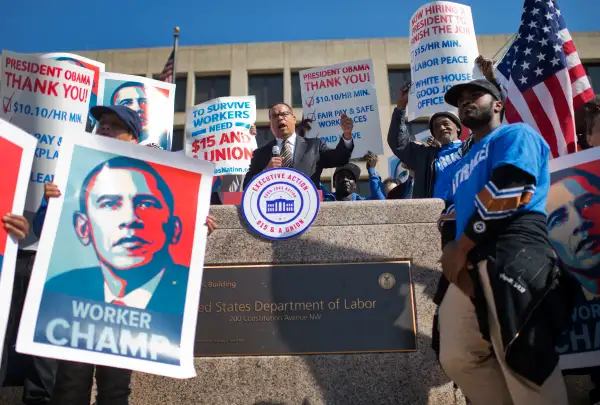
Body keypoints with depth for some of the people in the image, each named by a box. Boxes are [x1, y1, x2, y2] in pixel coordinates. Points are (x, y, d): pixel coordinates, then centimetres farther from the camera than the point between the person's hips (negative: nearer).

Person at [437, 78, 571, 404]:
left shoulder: (516, 135, 9)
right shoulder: (462, 165, 33)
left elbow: (504, 192, -8)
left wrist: (459, 248, -6)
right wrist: (454, 254, 4)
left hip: (513, 256, -8)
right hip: (468, 266, 9)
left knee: (524, 360, -10)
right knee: (457, 358, 4)